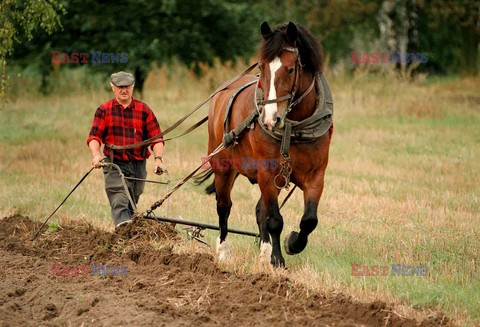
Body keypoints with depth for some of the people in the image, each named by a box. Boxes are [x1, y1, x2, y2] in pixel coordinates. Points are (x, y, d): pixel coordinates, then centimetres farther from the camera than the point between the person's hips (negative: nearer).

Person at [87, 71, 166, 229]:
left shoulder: (144, 110, 7)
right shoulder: (104, 110, 6)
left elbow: (156, 137, 3)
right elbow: (94, 136, -2)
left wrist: (158, 158, -13)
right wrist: (96, 154, -22)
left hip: (138, 164, 2)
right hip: (114, 163, -2)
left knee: (132, 204, 9)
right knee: (119, 200, -20)